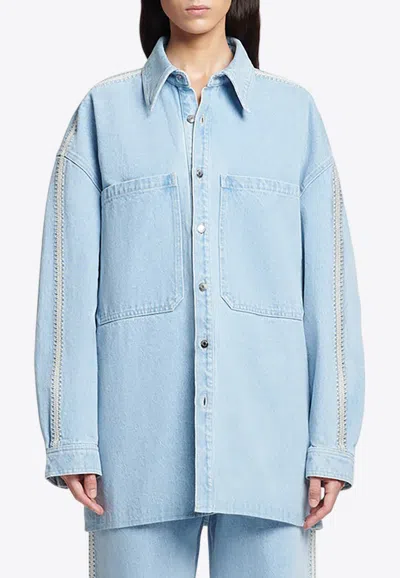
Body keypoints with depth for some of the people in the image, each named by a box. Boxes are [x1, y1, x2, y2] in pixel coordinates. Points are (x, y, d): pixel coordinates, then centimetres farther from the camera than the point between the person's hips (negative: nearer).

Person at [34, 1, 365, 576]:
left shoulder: (294, 111, 9)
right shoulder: (104, 111, 8)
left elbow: (328, 280, 5)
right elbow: (71, 280, 4)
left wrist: (332, 443, -1)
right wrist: (72, 440, -3)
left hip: (269, 428, 0)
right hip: (141, 441, 0)